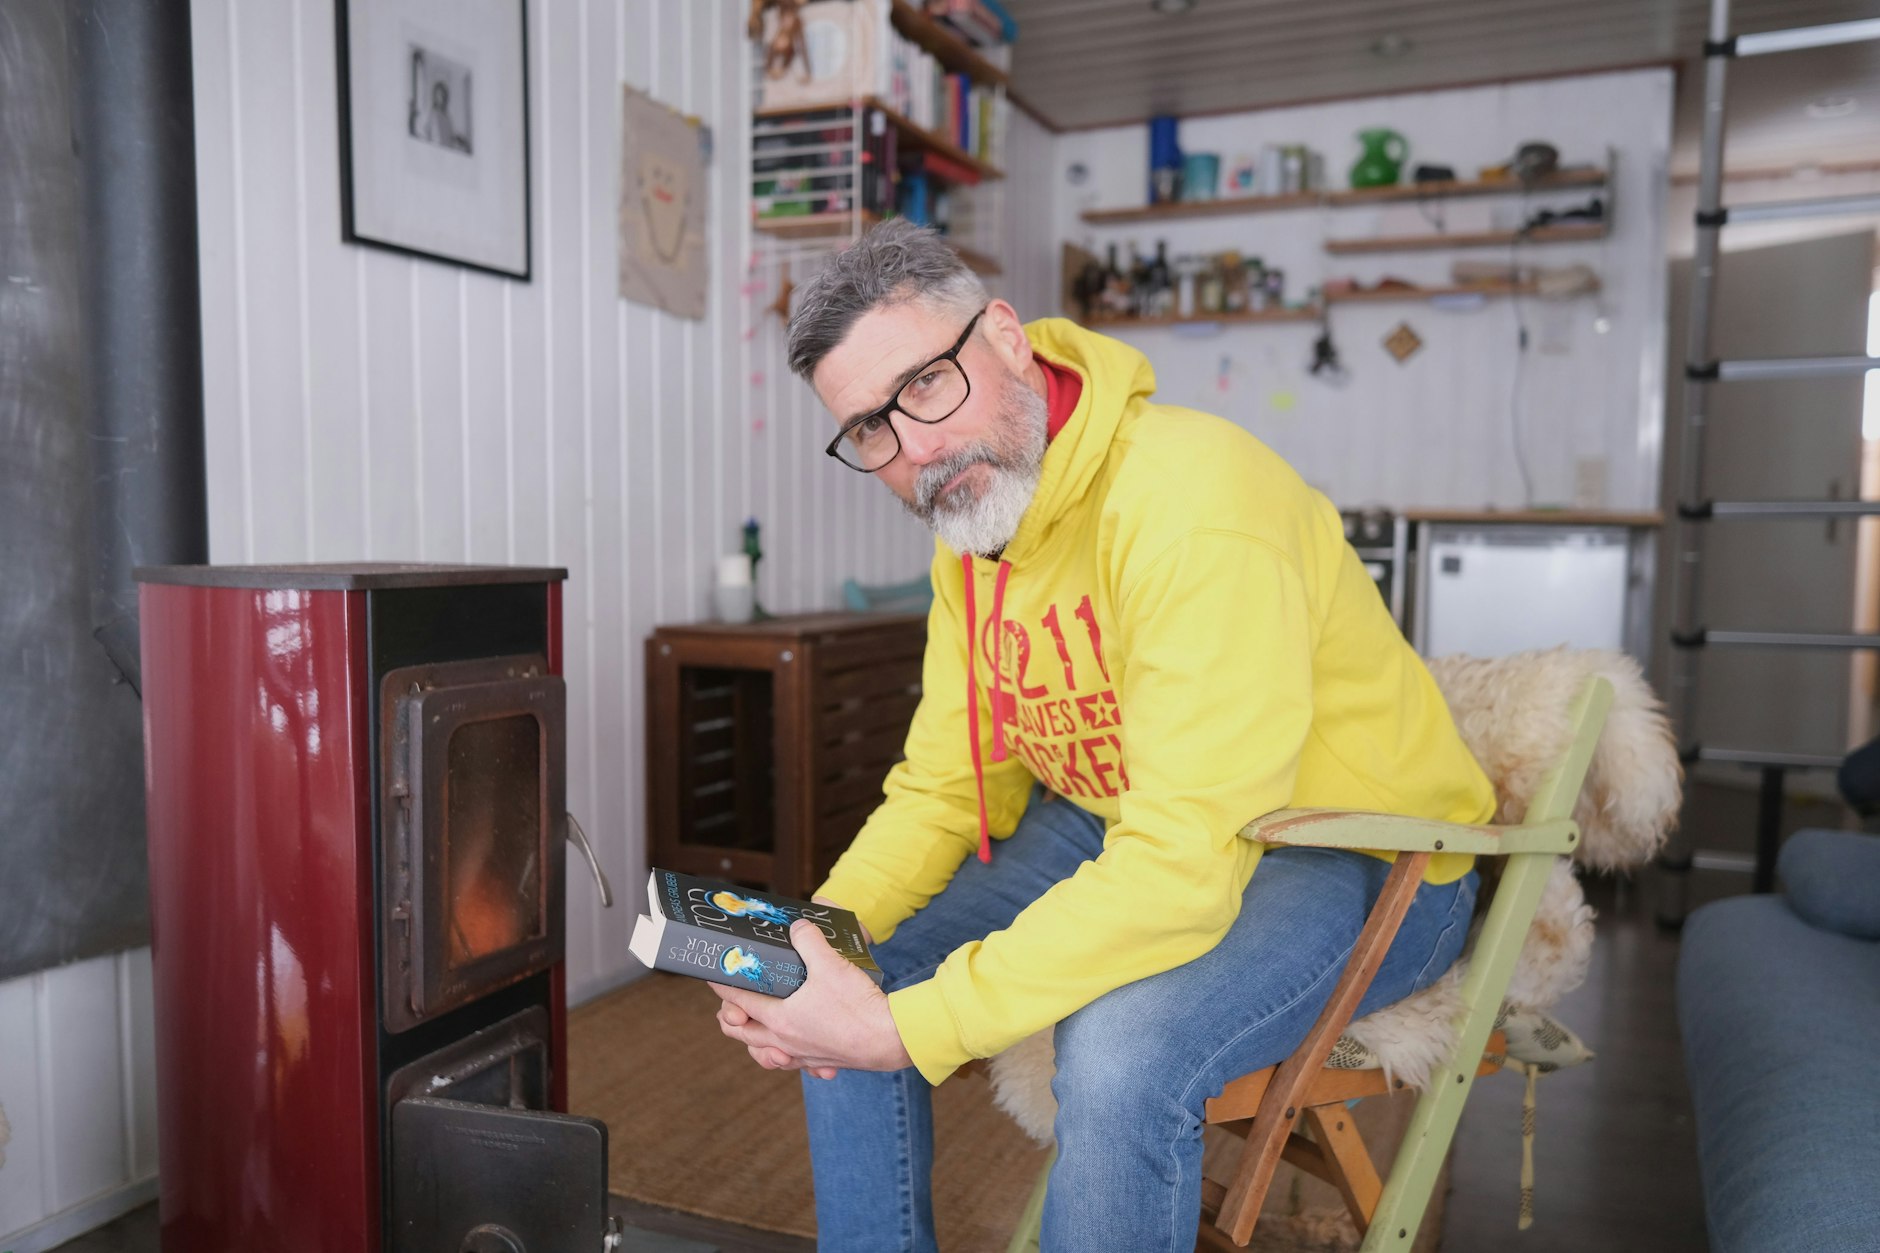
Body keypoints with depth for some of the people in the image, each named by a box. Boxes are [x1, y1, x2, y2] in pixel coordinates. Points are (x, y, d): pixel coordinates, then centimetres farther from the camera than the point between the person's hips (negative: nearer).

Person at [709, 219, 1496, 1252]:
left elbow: (1184, 868, -34)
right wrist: (813, 936, -15)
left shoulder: (1192, 500, -30)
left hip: (1360, 861, -7)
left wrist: (906, 1028, -33)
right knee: (849, 982, -2)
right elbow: (943, 787, 3)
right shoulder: (970, 535, -1)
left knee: (1119, 1047, -34)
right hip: (1117, 824, 8)